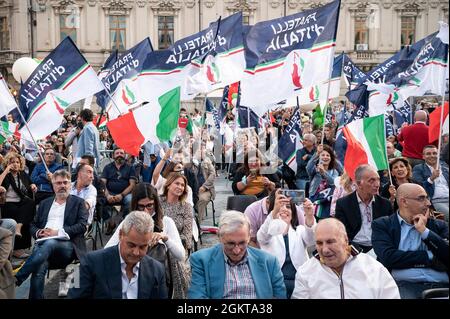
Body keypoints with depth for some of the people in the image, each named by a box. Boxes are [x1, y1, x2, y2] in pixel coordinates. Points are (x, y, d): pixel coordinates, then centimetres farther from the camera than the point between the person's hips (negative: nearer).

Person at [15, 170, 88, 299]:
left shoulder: (78, 202, 15)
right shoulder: (45, 203, 27)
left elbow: (82, 225, 2)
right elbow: (33, 226, 25)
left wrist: (58, 232, -10)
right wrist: (38, 232, 0)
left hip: (67, 245, -3)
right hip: (44, 243, 3)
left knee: (49, 243, -37)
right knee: (39, 268, -31)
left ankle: (16, 279, -37)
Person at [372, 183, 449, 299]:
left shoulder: (439, 225, 17)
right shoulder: (382, 225, 8)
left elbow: (446, 255, 4)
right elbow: (388, 258, -7)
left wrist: (425, 232, -1)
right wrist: (430, 256, -1)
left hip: (441, 285, 3)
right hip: (404, 285, -2)